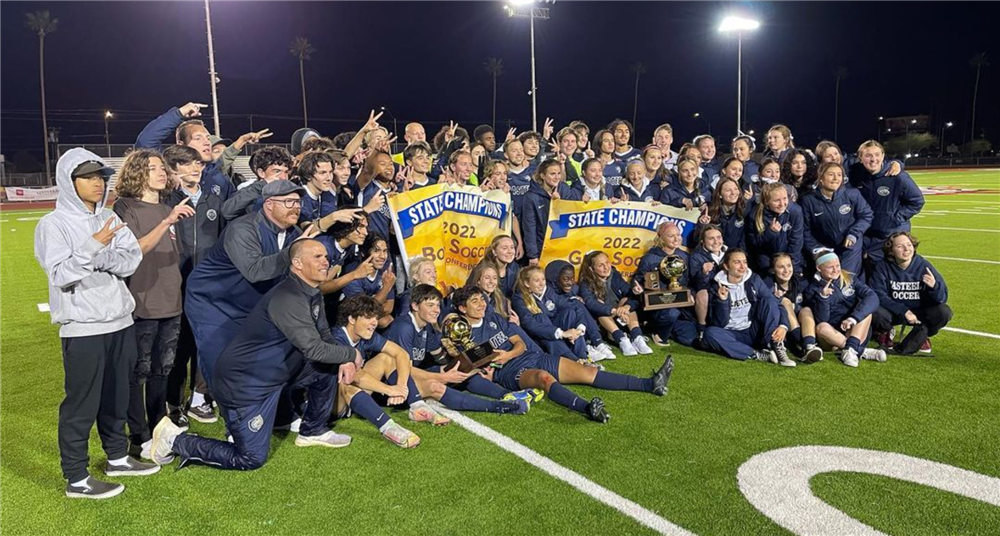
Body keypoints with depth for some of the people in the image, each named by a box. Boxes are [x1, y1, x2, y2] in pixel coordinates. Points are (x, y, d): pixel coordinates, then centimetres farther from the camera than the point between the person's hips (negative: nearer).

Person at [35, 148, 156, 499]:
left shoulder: (110, 218, 9)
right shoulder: (54, 224, -8)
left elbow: (132, 259, -2)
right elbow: (61, 275, -17)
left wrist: (98, 257, -17)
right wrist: (94, 247, -27)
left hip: (121, 322, 6)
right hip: (83, 328, -6)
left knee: (117, 396, 17)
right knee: (82, 403, 2)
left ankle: (117, 457, 33)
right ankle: (76, 479, 14)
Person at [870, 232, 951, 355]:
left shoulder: (924, 266, -12)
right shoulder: (883, 267, -14)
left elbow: (942, 299, -13)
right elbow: (879, 296, -18)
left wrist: (934, 286, -37)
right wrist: (903, 311, -28)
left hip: (919, 312, 2)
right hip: (893, 311, -2)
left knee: (944, 312, -26)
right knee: (875, 313, -34)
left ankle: (921, 336, 5)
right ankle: (885, 332, 5)